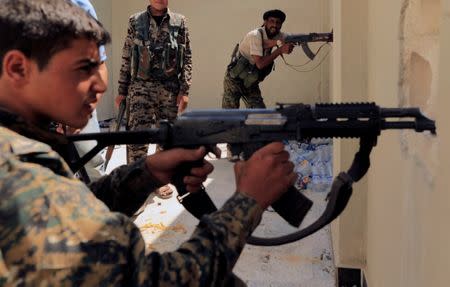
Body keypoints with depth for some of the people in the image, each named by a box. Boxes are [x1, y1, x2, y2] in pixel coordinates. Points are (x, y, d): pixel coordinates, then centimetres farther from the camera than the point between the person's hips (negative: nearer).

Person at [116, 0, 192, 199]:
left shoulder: (179, 22, 5)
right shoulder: (135, 21, 4)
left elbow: (186, 58, 3)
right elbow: (126, 59, 7)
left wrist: (184, 90, -4)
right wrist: (122, 90, 5)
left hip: (170, 89, 1)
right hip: (141, 86, -1)